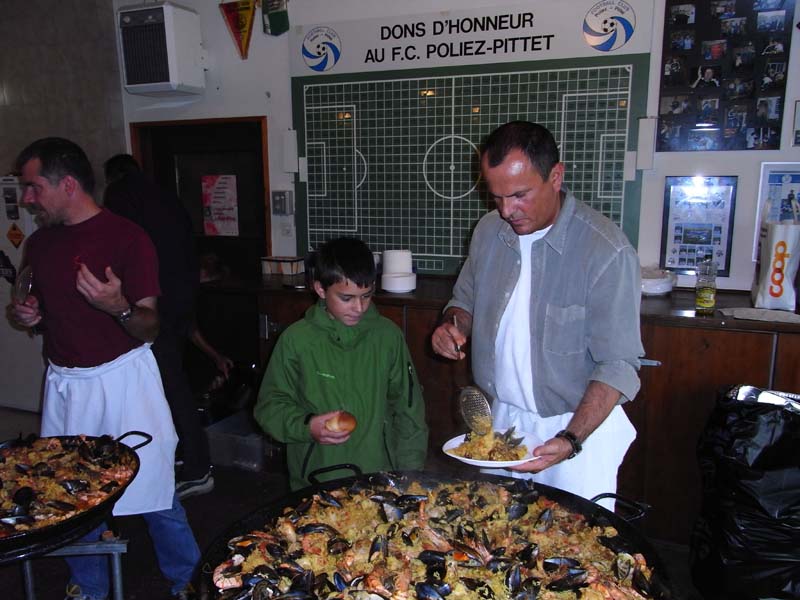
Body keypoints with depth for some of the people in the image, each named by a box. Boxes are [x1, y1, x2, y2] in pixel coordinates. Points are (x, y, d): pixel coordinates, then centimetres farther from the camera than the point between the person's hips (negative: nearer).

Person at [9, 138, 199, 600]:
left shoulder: (128, 238, -11)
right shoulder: (40, 243, 9)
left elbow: (150, 327, -11)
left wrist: (119, 307, -32)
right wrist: (29, 314, 1)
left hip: (123, 379, -5)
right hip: (63, 384, 6)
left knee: (155, 490, 2)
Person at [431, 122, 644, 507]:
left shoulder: (607, 250, -21)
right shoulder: (488, 231, -3)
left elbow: (618, 365, -19)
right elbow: (465, 300, 13)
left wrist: (571, 440, -29)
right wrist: (453, 326, -9)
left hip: (580, 425, -5)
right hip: (500, 419, 5)